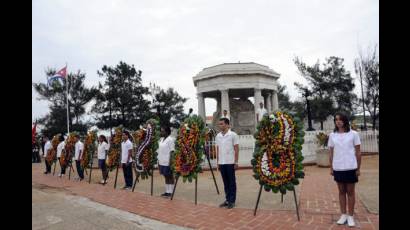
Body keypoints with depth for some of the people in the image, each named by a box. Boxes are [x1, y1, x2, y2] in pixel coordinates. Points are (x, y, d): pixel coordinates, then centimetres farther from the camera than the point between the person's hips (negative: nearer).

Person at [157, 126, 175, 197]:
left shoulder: (170, 139, -11)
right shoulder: (161, 139, 13)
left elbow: (172, 151, -15)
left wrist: (170, 161, -18)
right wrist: (159, 160, 13)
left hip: (167, 162, -8)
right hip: (162, 161, 8)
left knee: (170, 176, 1)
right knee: (166, 176, 14)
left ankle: (170, 192, 8)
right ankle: (167, 191, 22)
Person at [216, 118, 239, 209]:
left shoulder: (233, 135, -6)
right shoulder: (218, 136, 8)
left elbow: (236, 149, -5)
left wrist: (236, 162, -8)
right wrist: (218, 162, 11)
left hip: (230, 162, -5)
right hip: (221, 163, 5)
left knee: (232, 182, 5)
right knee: (225, 182, 13)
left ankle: (232, 201, 15)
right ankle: (227, 199, 23)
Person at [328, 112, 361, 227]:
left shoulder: (353, 134, -3)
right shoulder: (332, 135, 4)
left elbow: (358, 152, 0)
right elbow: (331, 153, 8)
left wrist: (358, 168, -2)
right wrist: (331, 168, 6)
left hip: (350, 167, -2)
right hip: (338, 168, 2)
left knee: (350, 192, 7)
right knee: (341, 191, 12)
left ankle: (350, 216, 19)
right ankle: (343, 215, 23)